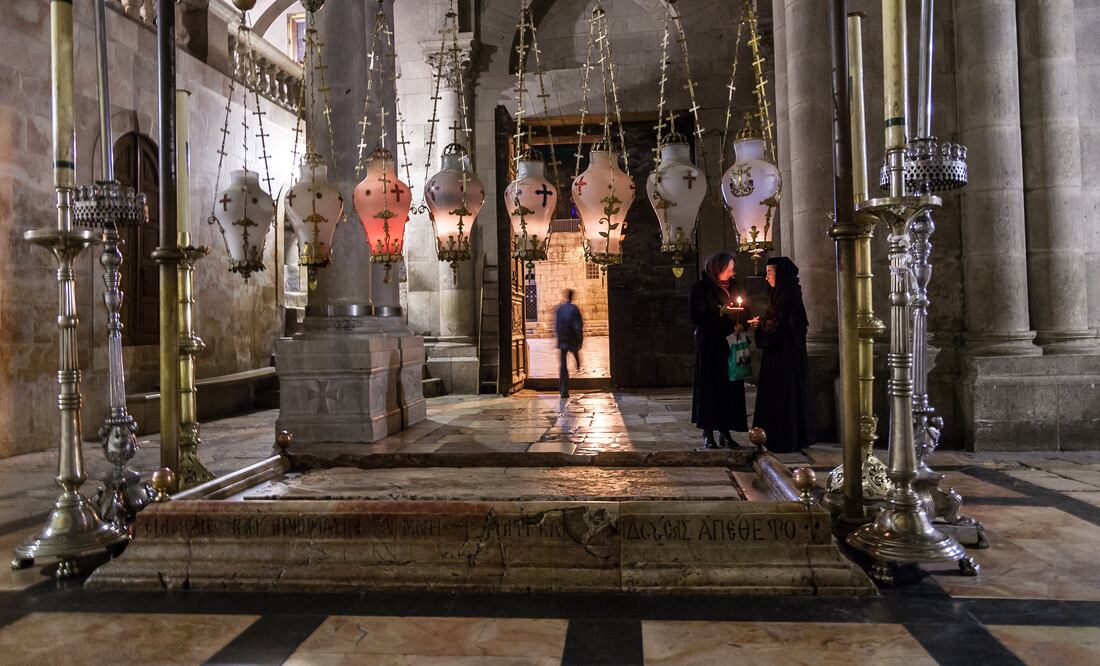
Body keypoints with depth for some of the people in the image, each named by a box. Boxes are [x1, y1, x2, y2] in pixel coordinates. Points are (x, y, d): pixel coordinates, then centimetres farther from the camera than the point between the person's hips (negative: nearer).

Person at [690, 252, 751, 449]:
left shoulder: (731, 287, 14)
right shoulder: (701, 288, -4)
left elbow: (741, 314, 17)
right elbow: (697, 317, -11)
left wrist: (740, 325, -3)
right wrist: (721, 312, -18)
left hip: (729, 344, 5)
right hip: (709, 345, -5)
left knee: (730, 386, 3)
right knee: (709, 386, -3)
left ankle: (725, 431, 10)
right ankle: (708, 434, 3)